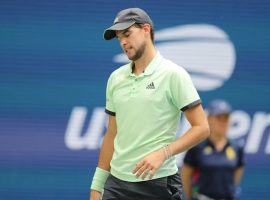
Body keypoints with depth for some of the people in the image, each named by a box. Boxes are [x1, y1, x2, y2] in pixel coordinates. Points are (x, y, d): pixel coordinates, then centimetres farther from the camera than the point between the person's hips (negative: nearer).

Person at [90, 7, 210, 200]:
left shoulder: (173, 74, -6)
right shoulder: (116, 78, 13)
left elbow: (201, 128, -9)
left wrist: (162, 153, -20)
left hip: (157, 182, -5)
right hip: (117, 183, 5)